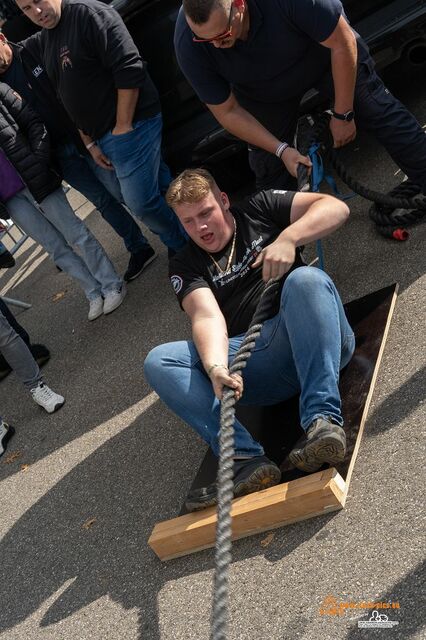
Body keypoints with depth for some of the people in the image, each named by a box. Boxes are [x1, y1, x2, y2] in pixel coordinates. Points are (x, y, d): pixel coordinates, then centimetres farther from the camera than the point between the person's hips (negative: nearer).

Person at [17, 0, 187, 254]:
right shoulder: (45, 40, 15)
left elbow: (129, 70, -20)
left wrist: (123, 127, -19)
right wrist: (90, 143, 13)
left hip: (131, 125, -8)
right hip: (103, 135, 8)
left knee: (141, 201, -7)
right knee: (162, 189, 15)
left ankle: (186, 250, 15)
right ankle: (181, 246, 28)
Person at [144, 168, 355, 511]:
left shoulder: (260, 208, 14)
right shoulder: (185, 266, 14)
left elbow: (336, 207, 2)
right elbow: (207, 317, -6)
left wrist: (287, 239, -15)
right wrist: (216, 368, -27)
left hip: (317, 345, -1)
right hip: (257, 369, 2)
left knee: (305, 279, -30)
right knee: (158, 362, -14)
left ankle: (322, 420, -37)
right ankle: (246, 460, -31)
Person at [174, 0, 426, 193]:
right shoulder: (188, 45, -32)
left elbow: (342, 43, -28)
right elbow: (227, 112, -22)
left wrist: (343, 115, -23)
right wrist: (282, 149, -26)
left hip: (324, 50, -1)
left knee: (383, 114, -3)